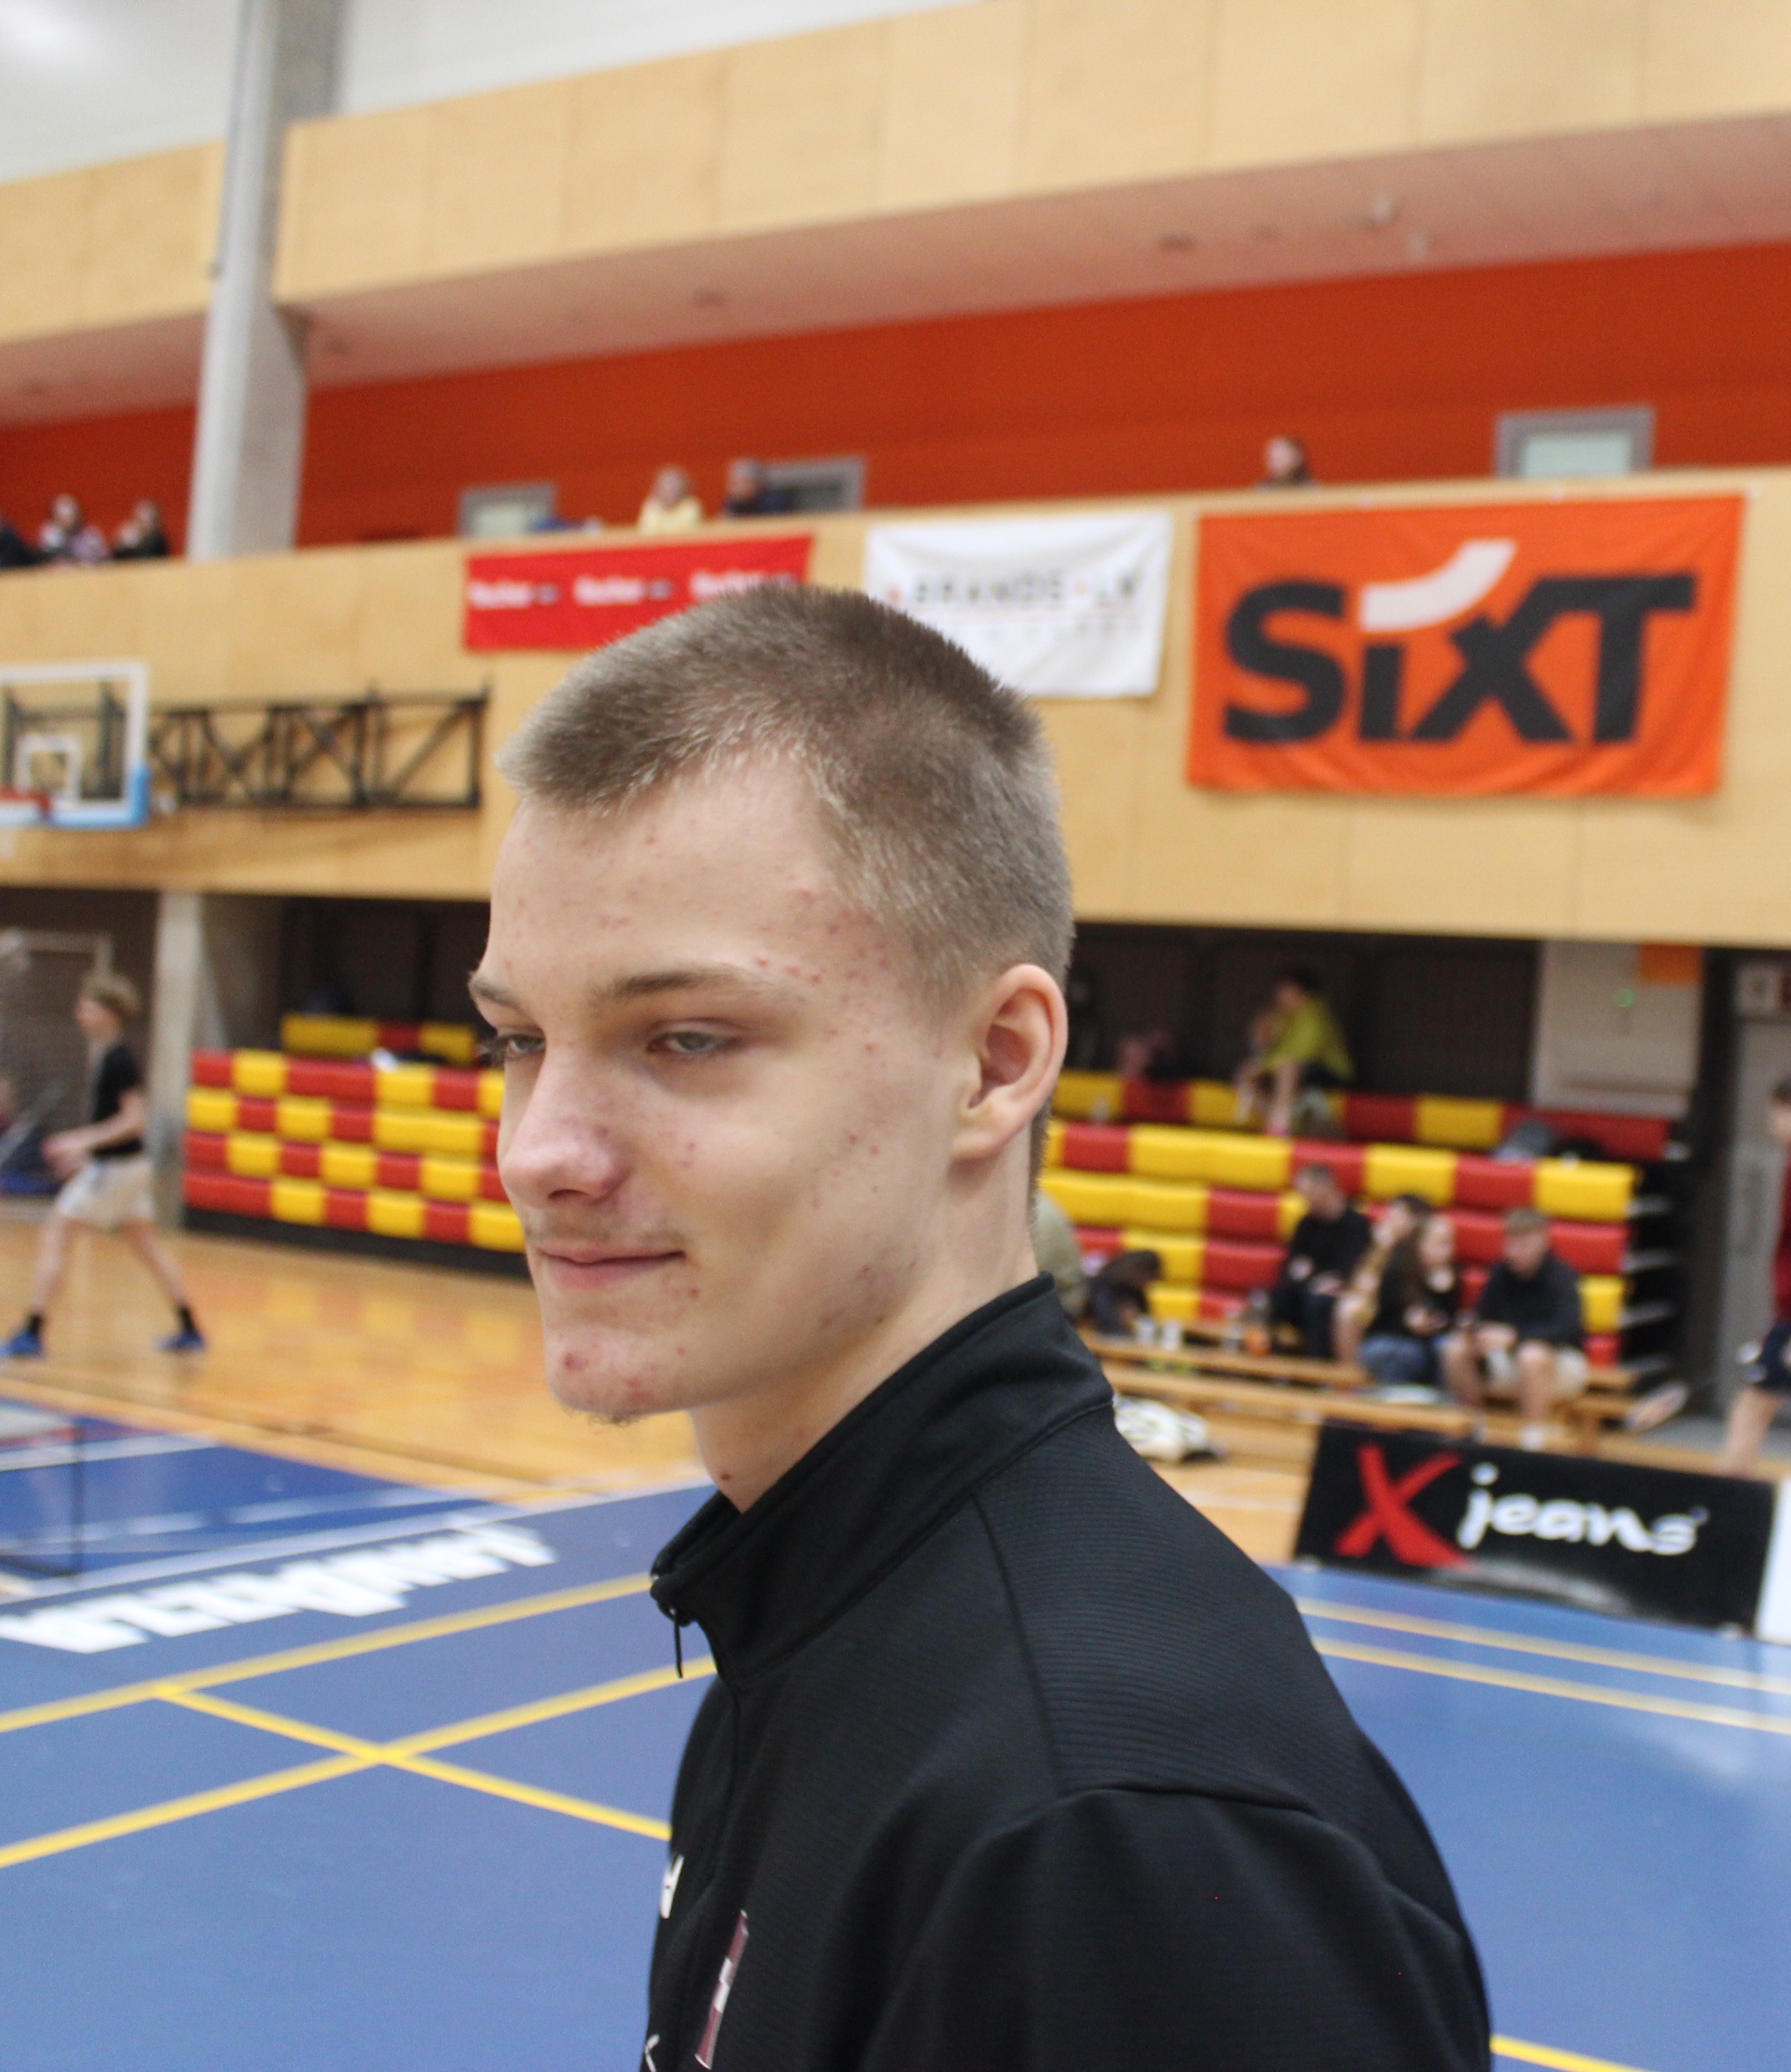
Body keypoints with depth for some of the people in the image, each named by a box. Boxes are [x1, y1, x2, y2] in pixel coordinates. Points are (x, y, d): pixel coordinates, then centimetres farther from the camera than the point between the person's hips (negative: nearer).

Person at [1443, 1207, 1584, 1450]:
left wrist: (1514, 1336, -40)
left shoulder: (1560, 1275, -16)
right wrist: (1473, 1328, -23)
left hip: (1561, 1360, -5)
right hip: (1510, 1360, 5)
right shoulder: (1502, 1273, -1)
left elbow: (1568, 1326, -30)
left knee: (1532, 1355, -39)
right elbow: (1481, 1314, 2)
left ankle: (1535, 1436, -31)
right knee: (1456, 1349, -17)